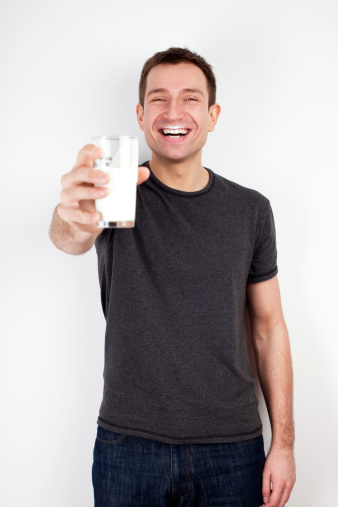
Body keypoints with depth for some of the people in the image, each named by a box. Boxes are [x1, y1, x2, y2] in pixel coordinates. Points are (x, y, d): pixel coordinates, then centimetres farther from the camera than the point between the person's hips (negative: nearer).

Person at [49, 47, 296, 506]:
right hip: (128, 446, -1)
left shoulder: (251, 210, 1)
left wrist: (283, 443, -1)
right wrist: (75, 222, -51)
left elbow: (269, 326, 4)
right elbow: (68, 238, -26)